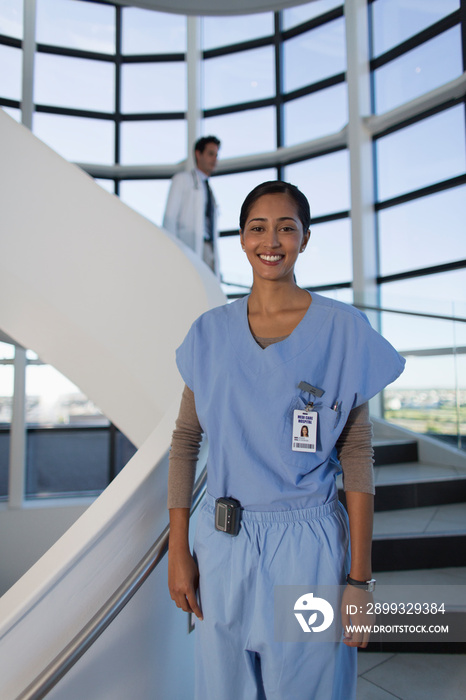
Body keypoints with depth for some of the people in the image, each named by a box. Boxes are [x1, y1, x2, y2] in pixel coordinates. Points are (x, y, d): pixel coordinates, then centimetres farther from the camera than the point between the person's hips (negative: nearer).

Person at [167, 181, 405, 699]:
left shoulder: (342, 329, -6)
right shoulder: (211, 332, 1)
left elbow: (356, 455, -6)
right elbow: (185, 440, 4)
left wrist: (358, 579, -7)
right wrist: (178, 551, 1)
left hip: (308, 546, -2)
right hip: (223, 546, 3)